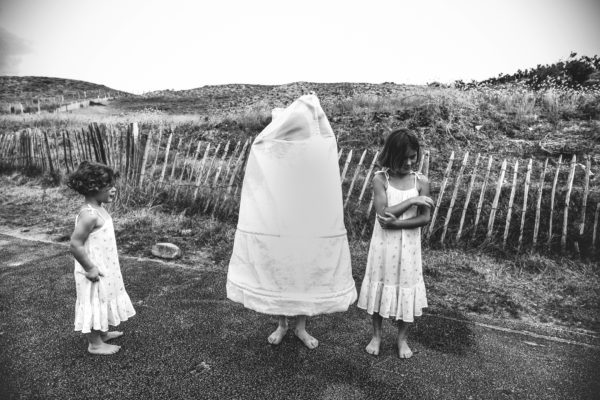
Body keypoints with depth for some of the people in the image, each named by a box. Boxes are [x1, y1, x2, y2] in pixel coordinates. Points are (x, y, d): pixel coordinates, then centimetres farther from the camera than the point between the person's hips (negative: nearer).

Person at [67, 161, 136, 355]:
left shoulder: (98, 209, 5)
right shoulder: (89, 215, -27)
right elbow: (75, 245, -27)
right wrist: (90, 269, -21)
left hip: (104, 269, 10)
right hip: (96, 273, -10)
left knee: (102, 303, 25)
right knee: (95, 305, 8)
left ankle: (102, 333, 44)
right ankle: (95, 344, 25)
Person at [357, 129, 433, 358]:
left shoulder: (421, 182, -5)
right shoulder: (380, 179, -10)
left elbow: (425, 219, -9)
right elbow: (382, 214, -18)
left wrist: (396, 223, -21)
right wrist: (412, 201, -20)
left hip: (408, 246, 1)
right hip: (384, 245, -1)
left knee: (406, 288, 12)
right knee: (380, 287, 12)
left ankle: (402, 338, 34)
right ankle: (376, 335, 33)